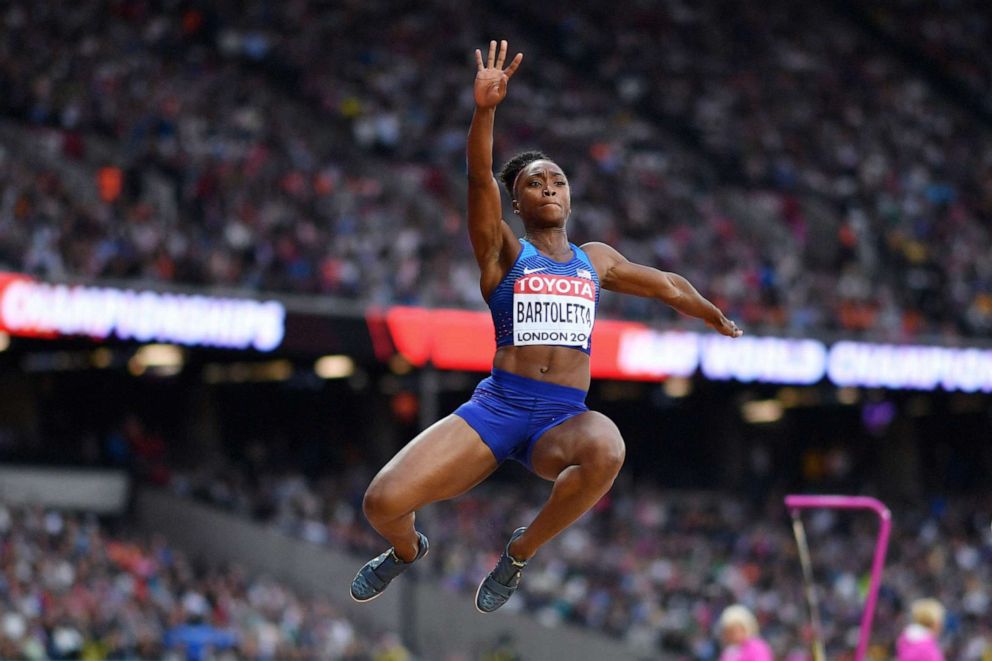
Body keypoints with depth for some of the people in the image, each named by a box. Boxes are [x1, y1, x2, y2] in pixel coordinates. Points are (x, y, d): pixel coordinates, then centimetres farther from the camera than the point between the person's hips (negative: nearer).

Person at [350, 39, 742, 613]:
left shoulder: (597, 260, 21)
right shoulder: (504, 254, 9)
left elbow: (666, 285, 38)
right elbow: (480, 178, -9)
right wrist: (485, 111, -24)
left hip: (563, 420, 2)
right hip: (497, 408, -2)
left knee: (606, 450, -39)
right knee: (383, 503, -20)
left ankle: (522, 550, -11)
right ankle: (408, 549, 21)